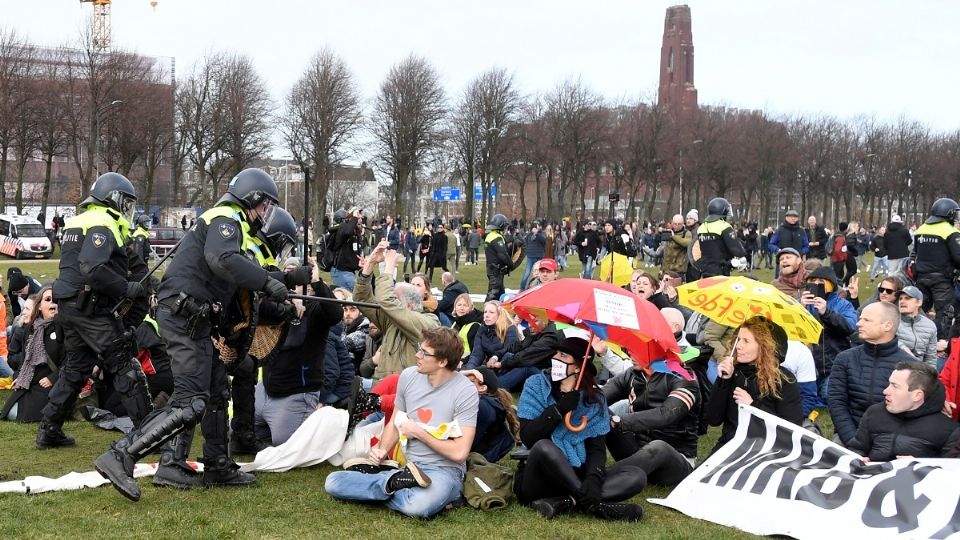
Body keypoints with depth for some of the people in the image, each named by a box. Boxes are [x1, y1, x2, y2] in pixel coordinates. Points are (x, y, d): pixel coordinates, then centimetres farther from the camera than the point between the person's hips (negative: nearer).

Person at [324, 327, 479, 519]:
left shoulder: (465, 392, -13)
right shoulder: (409, 376, 4)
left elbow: (459, 452, -17)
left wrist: (418, 432, -10)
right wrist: (382, 450, -3)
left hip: (444, 470, -6)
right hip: (407, 466, 6)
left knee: (417, 506, -42)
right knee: (333, 482, -11)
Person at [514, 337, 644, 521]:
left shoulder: (594, 399, 6)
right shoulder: (536, 385, 0)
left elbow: (597, 448, -4)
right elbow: (527, 437, -11)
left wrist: (593, 480, -23)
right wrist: (560, 409, -18)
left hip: (573, 479, 3)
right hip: (537, 481, -3)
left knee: (635, 477, -17)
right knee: (544, 446, -36)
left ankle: (564, 503, -32)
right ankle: (595, 505, -27)